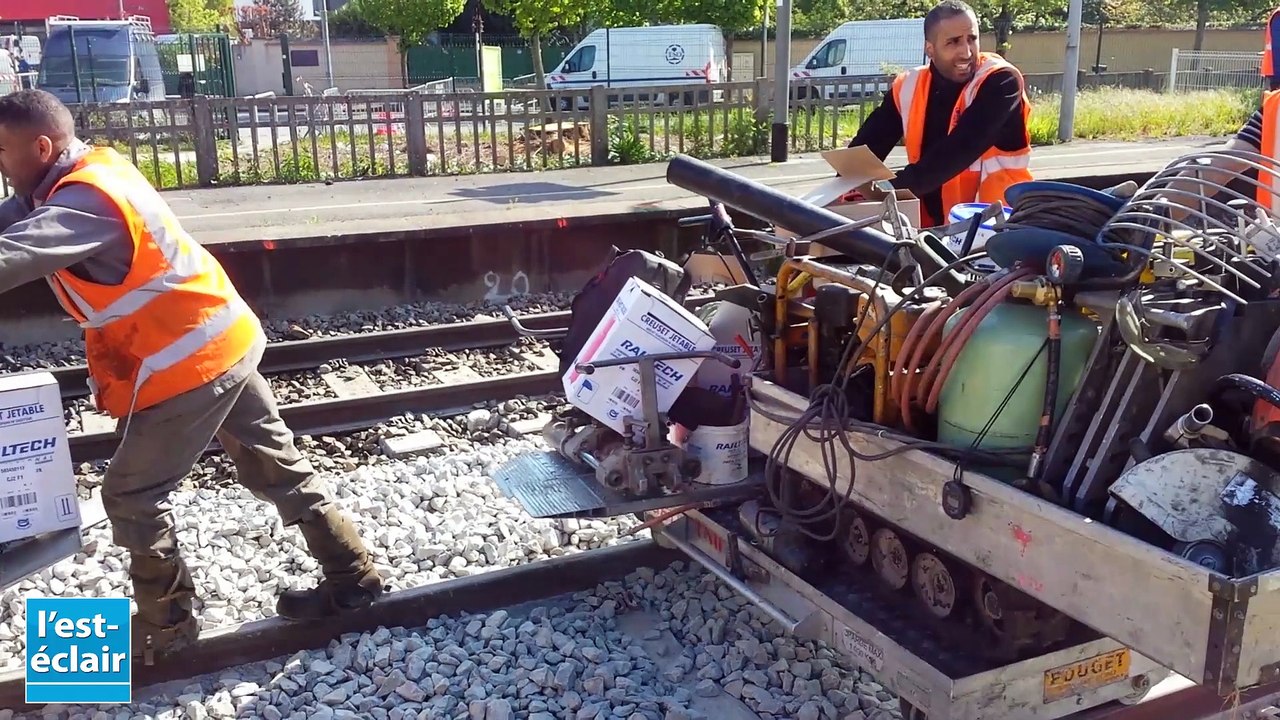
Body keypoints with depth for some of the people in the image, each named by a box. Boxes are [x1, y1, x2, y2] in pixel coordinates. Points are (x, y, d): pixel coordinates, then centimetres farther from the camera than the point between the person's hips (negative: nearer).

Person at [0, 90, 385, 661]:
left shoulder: (84, 202, -21)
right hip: (226, 343, 10)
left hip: (187, 365, -10)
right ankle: (352, 577, 24)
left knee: (130, 497, 5)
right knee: (279, 469, 16)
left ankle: (163, 626, 19)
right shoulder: (88, 174, 9)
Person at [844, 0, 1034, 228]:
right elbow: (869, 144, 2)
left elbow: (960, 149, -25)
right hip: (935, 225, 4)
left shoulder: (1000, 81, -12)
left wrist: (897, 188, -33)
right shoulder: (909, 87, 1)